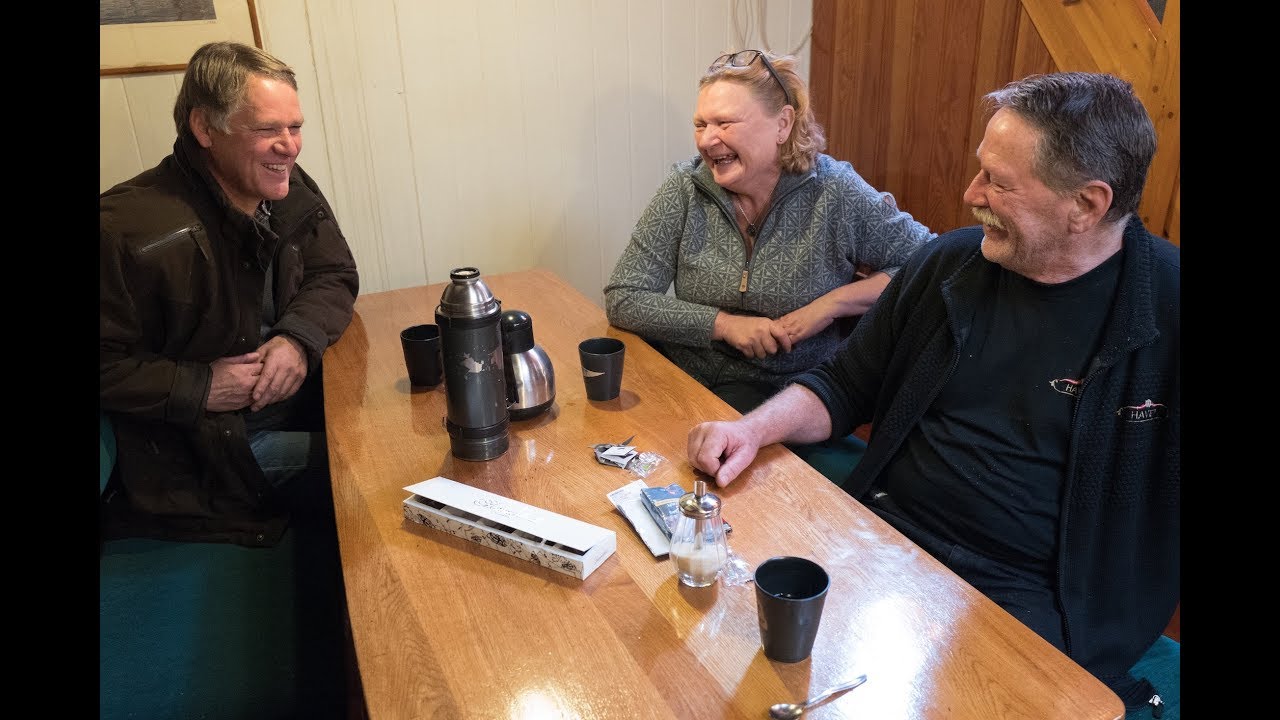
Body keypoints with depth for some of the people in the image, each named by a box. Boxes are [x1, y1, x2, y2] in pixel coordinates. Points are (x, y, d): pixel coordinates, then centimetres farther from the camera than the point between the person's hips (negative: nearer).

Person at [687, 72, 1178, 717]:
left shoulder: (1164, 306, -8)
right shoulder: (947, 264, 6)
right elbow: (844, 385, 13)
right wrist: (755, 426, -5)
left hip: (1035, 601, -3)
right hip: (882, 537, 4)